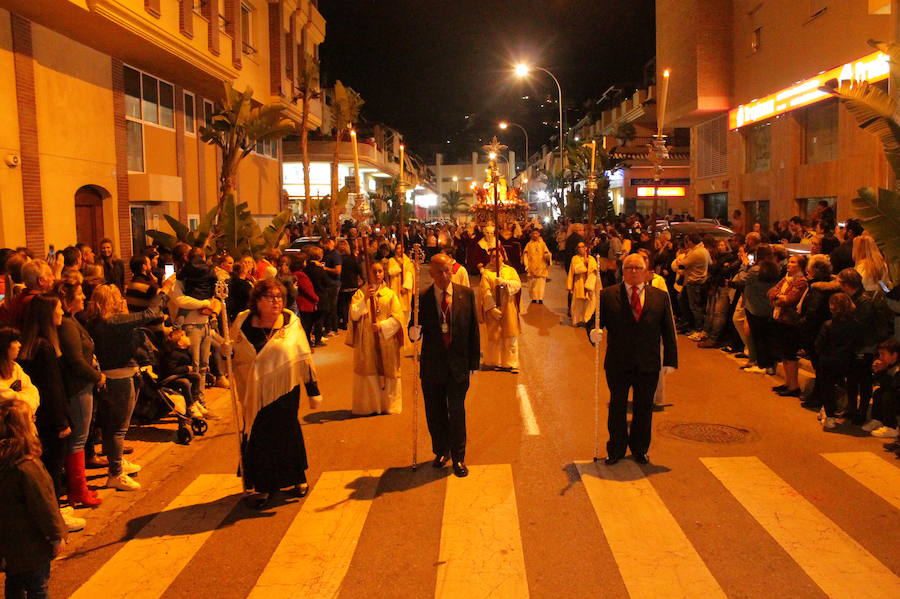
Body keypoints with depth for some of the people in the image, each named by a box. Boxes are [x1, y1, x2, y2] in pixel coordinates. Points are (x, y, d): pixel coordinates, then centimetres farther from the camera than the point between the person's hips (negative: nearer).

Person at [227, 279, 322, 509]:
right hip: (253, 393, 2)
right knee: (256, 436, 6)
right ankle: (264, 487, 22)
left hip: (284, 390, -2)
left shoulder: (291, 323, -4)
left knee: (286, 432, 5)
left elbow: (305, 358, 0)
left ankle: (298, 478, 27)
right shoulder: (242, 322, 1)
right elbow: (230, 353, 14)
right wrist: (225, 350, -11)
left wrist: (313, 391, 1)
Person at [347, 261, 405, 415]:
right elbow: (354, 315, -8)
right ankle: (368, 406, 8)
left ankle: (388, 405, 12)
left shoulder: (390, 294, 6)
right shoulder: (360, 294, 4)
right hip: (366, 342, -1)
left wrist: (382, 326, -15)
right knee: (368, 373, -1)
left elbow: (398, 317, -2)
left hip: (386, 341, 1)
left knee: (387, 373, 3)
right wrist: (365, 299, -19)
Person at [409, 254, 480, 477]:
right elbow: (416, 330, -2)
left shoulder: (467, 294, -2)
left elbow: (473, 329, 1)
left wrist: (474, 361, -1)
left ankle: (458, 457, 20)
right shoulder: (422, 298, -4)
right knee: (435, 412, 12)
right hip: (433, 364, 1)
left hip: (458, 363, -1)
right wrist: (414, 333, -26)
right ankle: (441, 451, 34)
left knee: (457, 412, 3)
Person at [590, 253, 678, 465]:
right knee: (617, 408, 11)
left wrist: (670, 360, 1)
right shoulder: (608, 295, -1)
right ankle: (616, 449, 27)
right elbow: (596, 321, -3)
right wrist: (594, 332, -26)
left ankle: (640, 449, 31)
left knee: (644, 409, 13)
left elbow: (668, 332, 5)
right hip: (617, 364, -1)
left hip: (648, 366, 1)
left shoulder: (660, 297, 4)